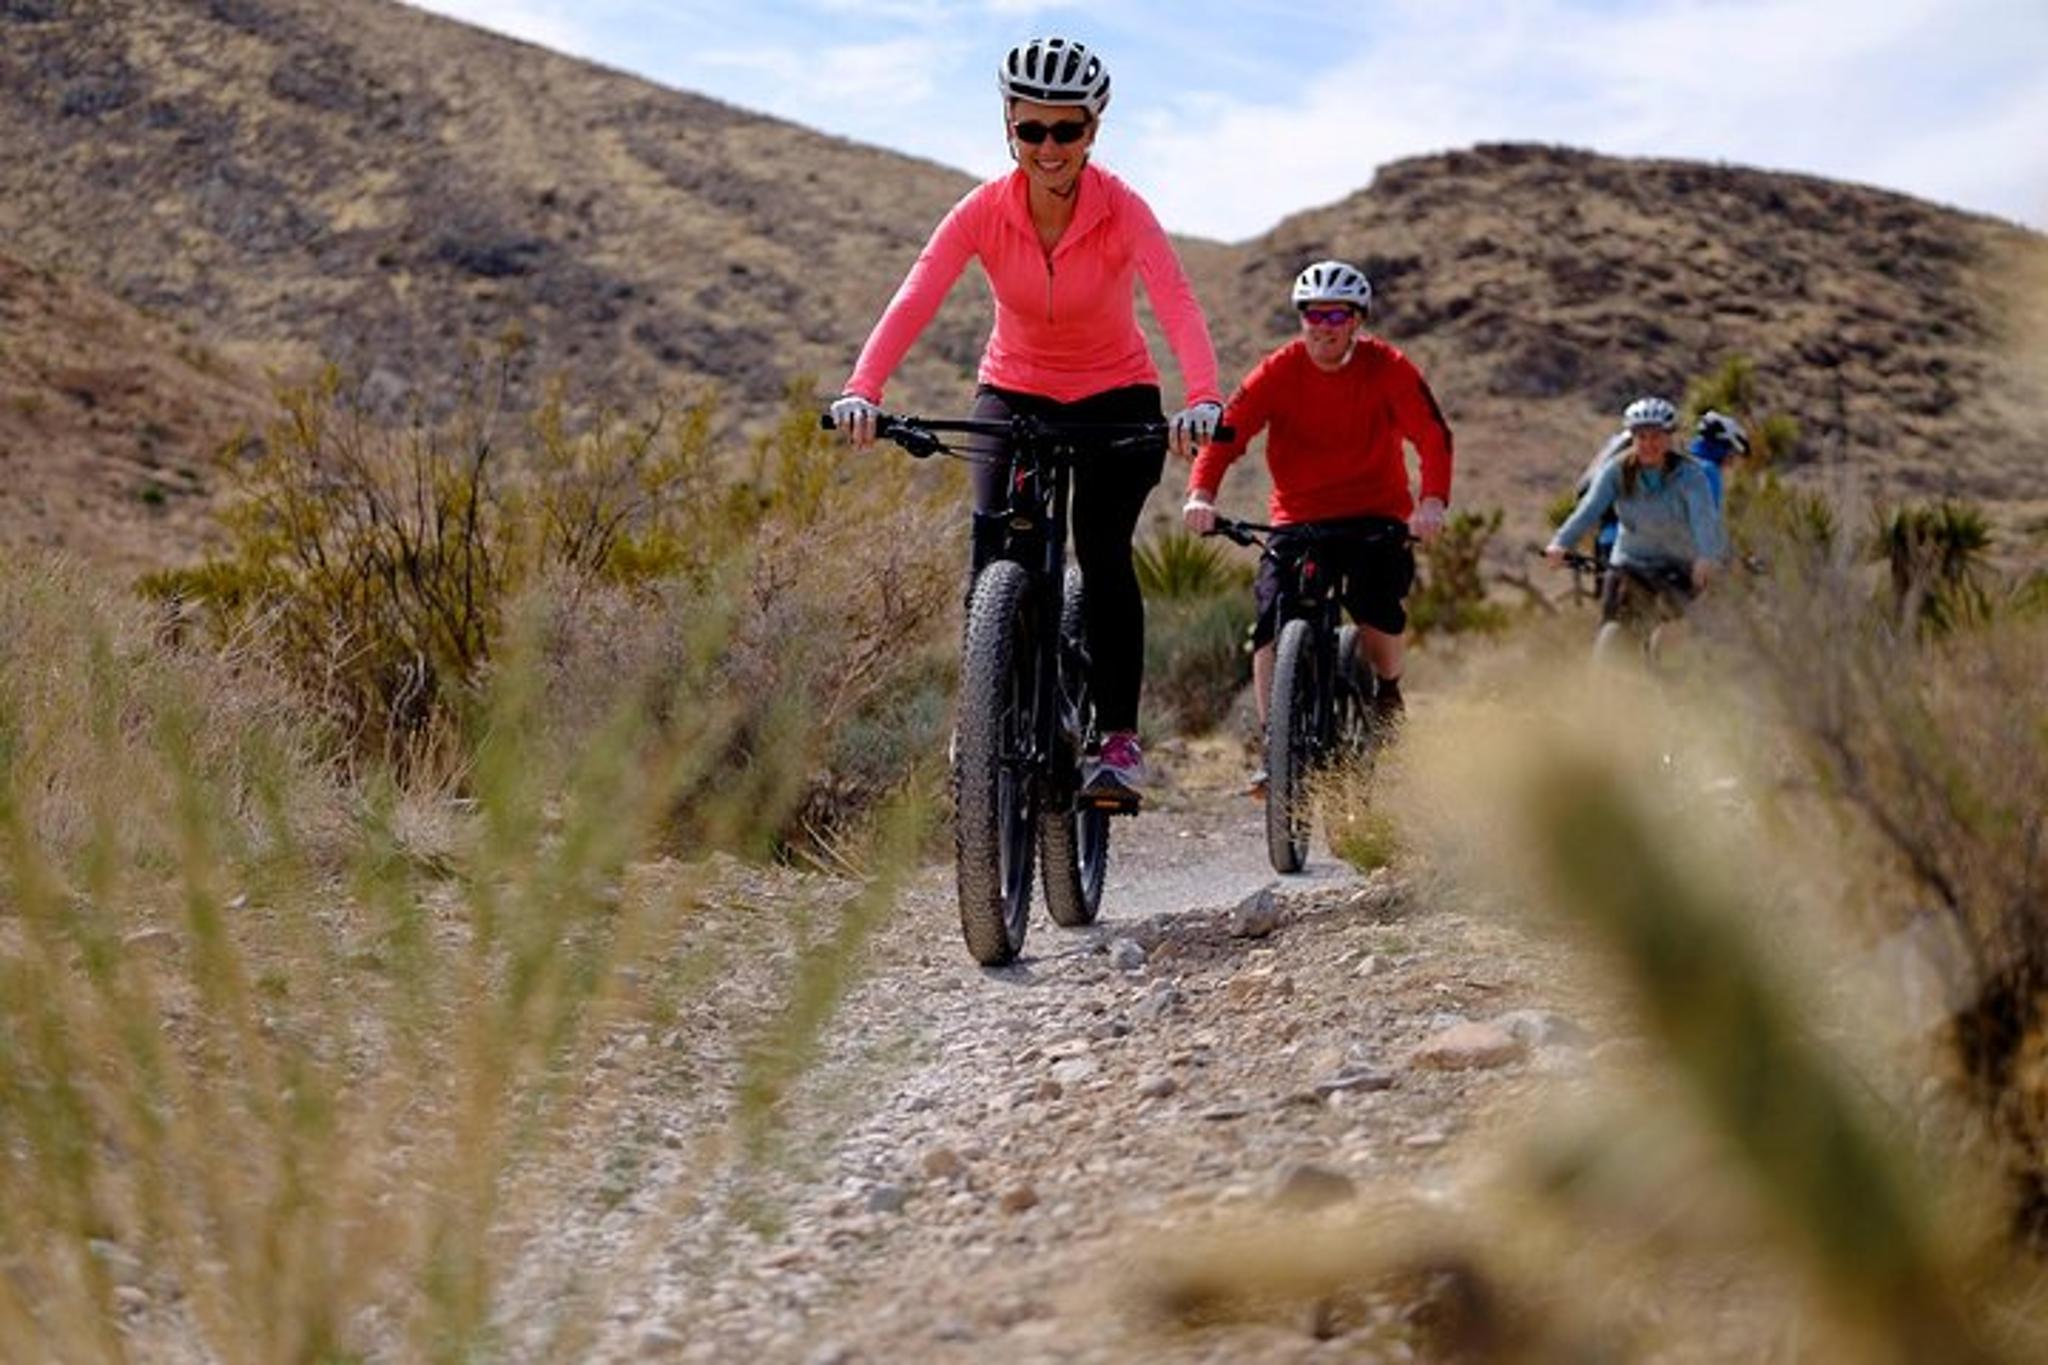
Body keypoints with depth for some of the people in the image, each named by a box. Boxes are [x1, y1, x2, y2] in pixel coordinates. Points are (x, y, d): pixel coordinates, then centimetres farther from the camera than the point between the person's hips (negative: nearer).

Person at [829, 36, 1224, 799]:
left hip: (1115, 400, -2)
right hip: (1014, 395, 2)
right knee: (994, 552, -17)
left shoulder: (1121, 211, -20)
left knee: (1102, 547, -21)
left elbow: (1177, 303, -35)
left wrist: (1204, 400, -54)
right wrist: (862, 390, -45)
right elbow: (914, 299, -28)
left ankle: (1119, 736, -12)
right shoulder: (983, 211, -16)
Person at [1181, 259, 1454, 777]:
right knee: (1272, 617, -18)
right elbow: (1228, 429, -16)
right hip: (1298, 517, 1)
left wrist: (1432, 501, -35)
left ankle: (1388, 695, 6)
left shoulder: (1388, 368, -7)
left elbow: (1433, 435, -16)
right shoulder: (1278, 372, -6)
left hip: (1377, 516, -1)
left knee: (1378, 604, -26)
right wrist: (1201, 493, -35)